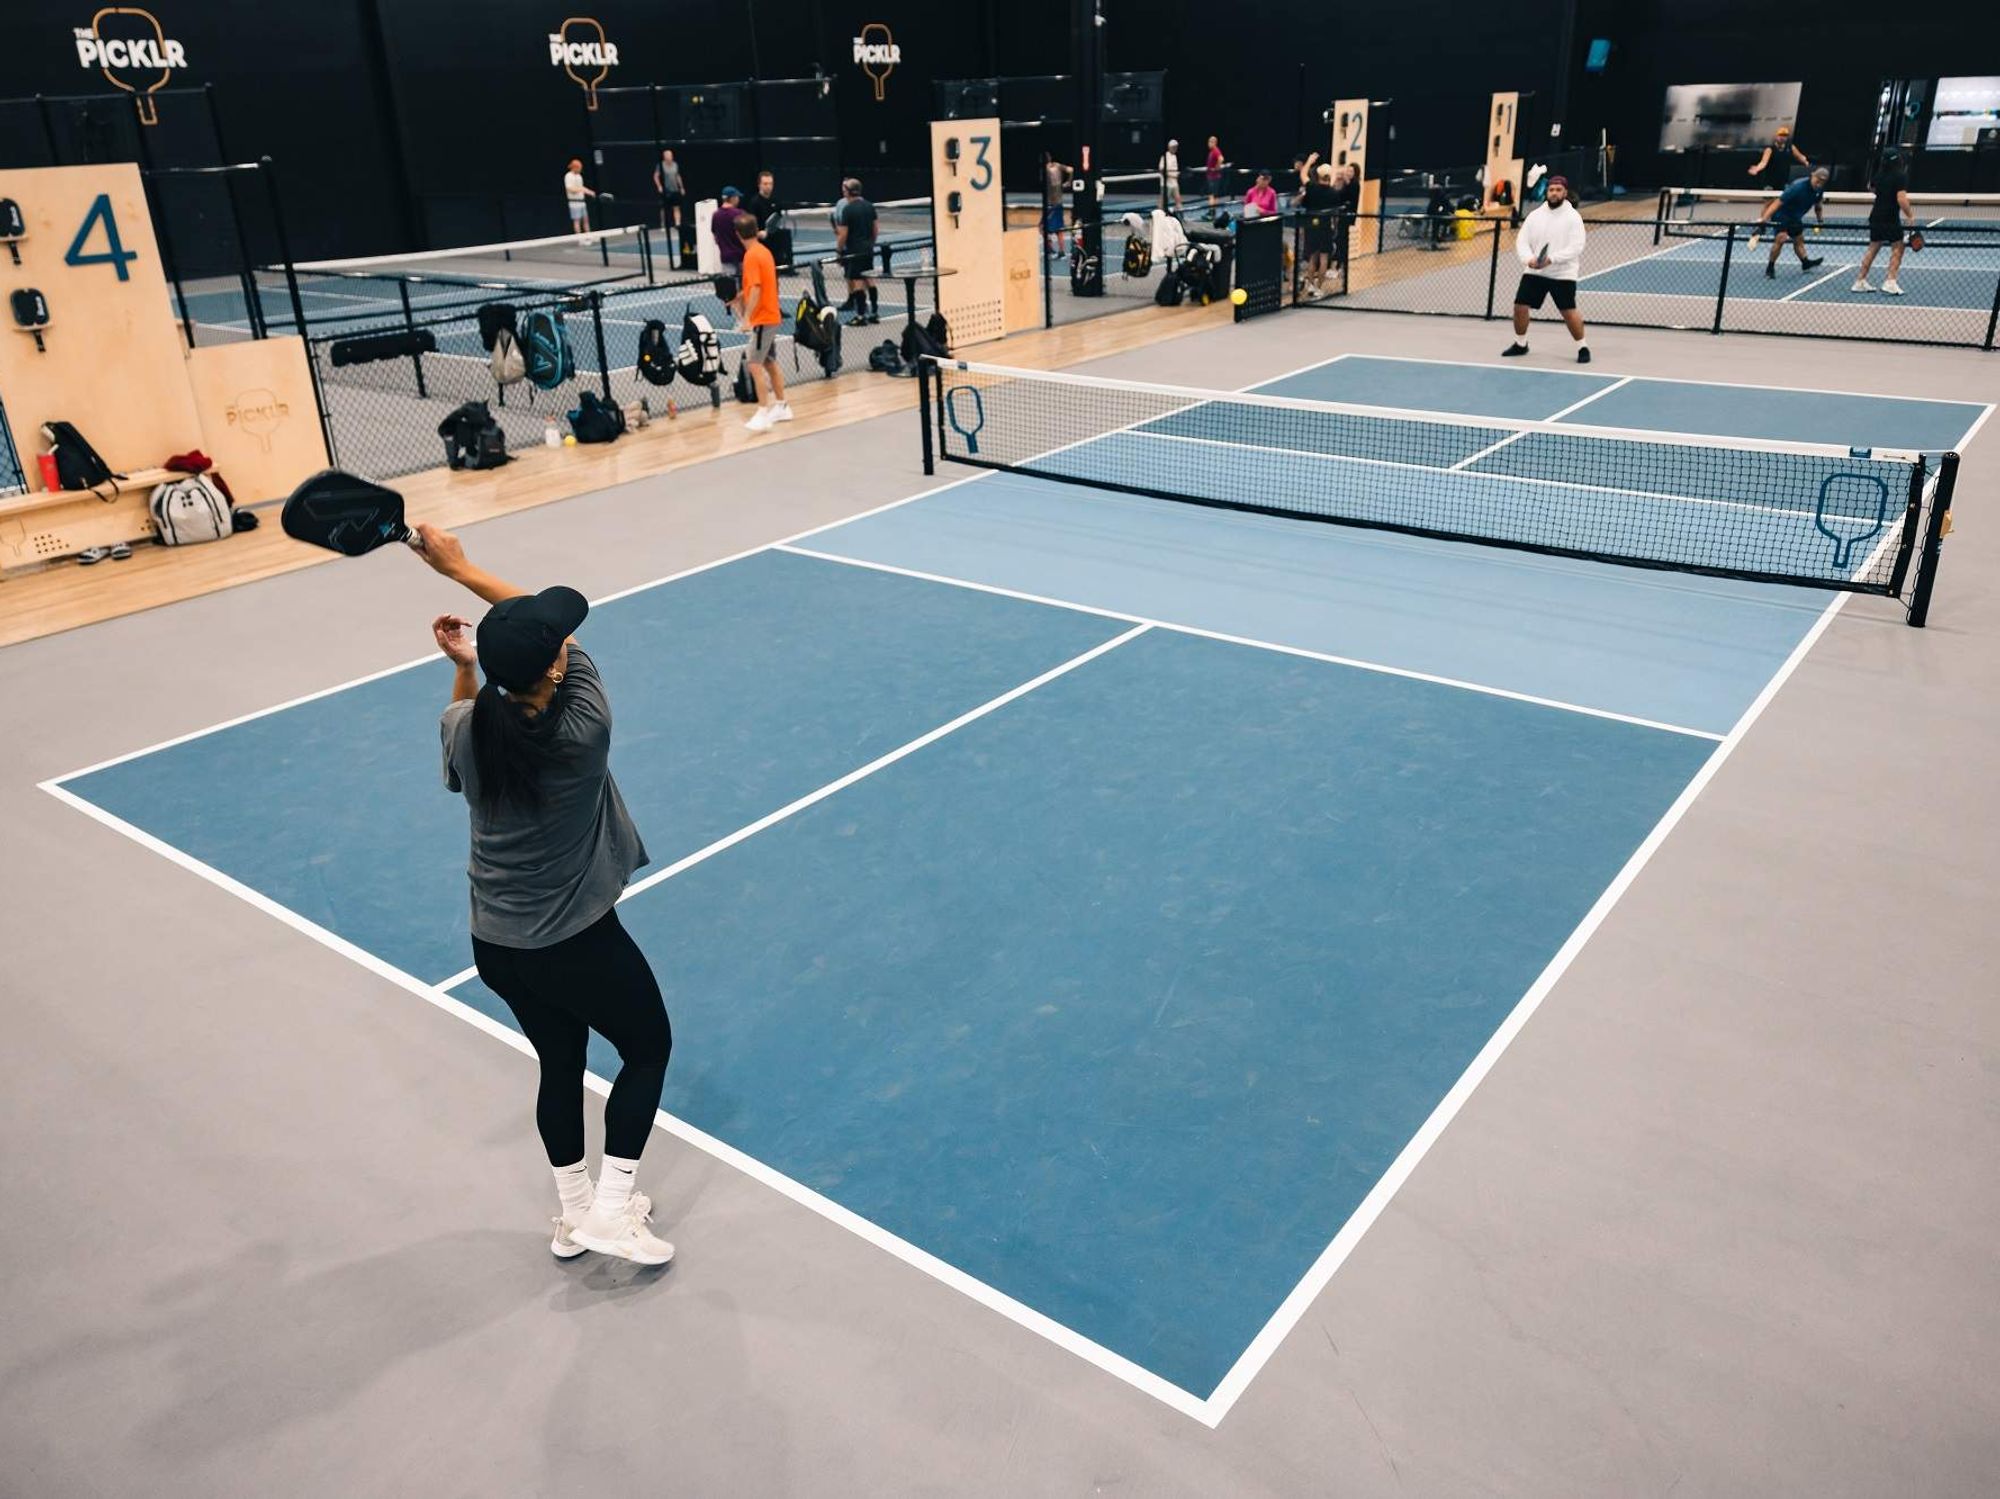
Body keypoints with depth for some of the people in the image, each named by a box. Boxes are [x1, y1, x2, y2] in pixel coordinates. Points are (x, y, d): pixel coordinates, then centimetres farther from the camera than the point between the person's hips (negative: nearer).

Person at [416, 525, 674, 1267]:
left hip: (496, 945, 5)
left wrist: (463, 668, 1)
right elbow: (553, 628, -9)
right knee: (649, 1049, 18)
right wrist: (461, 567, -1)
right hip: (578, 941, -5)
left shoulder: (466, 729, -12)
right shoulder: (583, 726, -24)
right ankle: (610, 1209, 16)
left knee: (560, 1065, 23)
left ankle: (573, 1214, 38)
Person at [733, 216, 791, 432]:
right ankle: (782, 407, 25)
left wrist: (747, 317, -27)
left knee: (755, 365, -11)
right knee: (769, 363, 17)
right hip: (772, 316, 9)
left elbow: (755, 290, -24)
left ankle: (763, 414, -15)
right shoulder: (763, 250, 10)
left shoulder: (751, 256, -16)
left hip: (762, 318, -9)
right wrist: (743, 295, 17)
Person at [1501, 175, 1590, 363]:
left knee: (1569, 311, -11)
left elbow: (1576, 247, -15)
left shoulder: (1573, 217, -7)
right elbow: (1522, 241, 1)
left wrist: (1551, 259, -27)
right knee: (1520, 306, 1)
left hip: (1562, 274, -4)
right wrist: (1528, 259, -20)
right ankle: (1520, 344, 23)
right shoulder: (1534, 215, 5)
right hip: (1534, 272, 4)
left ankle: (1582, 348, 5)